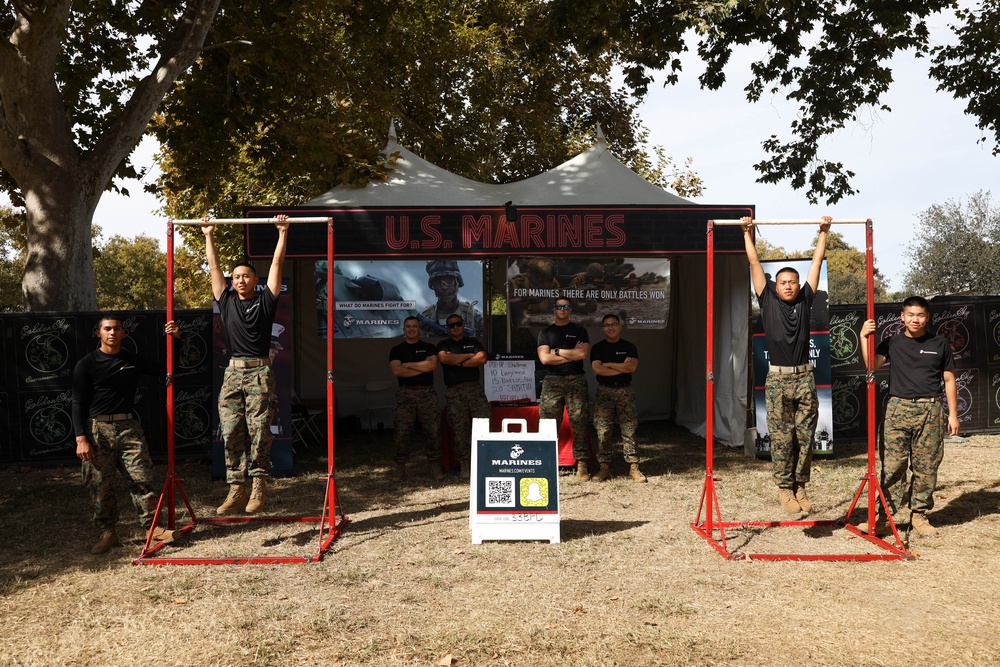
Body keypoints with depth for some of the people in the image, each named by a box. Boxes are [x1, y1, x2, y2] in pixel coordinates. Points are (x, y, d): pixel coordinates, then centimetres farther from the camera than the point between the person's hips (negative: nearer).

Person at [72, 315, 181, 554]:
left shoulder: (134, 361, 11)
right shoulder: (87, 364, 2)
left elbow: (166, 369, 19)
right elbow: (78, 403, 0)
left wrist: (175, 340, 8)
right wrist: (81, 438, -9)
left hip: (128, 427, 2)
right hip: (97, 430, -2)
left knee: (141, 478, -3)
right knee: (100, 485, 1)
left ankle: (152, 527, 4)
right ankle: (108, 533, 14)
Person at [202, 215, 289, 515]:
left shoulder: (265, 301, 7)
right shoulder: (227, 301, 15)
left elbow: (277, 264, 6)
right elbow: (214, 267, 20)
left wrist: (283, 233, 6)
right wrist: (209, 236, 23)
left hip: (259, 373, -4)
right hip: (233, 372, 4)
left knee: (259, 433, -5)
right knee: (231, 433, -1)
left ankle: (259, 488, 1)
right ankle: (236, 490, 3)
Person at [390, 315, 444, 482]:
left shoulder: (429, 348, 11)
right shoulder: (396, 350, 10)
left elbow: (432, 365, -9)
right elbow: (396, 370, -7)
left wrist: (408, 365, -7)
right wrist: (422, 368, -7)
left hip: (427, 392, 0)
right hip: (405, 393, 0)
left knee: (433, 430, -2)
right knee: (402, 431, -4)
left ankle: (435, 467, 6)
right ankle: (400, 468, 3)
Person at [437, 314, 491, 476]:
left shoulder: (473, 342, 15)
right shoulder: (443, 345, 13)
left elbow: (482, 359, -2)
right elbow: (444, 358, -9)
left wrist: (459, 362, -3)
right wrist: (469, 356, -2)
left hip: (475, 388, 1)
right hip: (454, 391, -1)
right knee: (460, 429, -1)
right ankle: (464, 464, 5)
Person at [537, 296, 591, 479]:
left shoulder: (579, 331, 12)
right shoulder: (546, 332, 13)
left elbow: (583, 354, -4)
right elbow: (544, 358, -2)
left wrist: (557, 351, -2)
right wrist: (572, 354, -3)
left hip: (576, 380, 0)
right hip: (552, 381, 1)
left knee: (579, 423, -5)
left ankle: (581, 464, -2)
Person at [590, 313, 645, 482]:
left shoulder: (629, 347, 8)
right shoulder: (597, 348, 7)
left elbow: (632, 367, -9)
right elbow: (597, 369, -9)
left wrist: (608, 364, -8)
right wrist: (622, 367, -6)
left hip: (625, 391, 0)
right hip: (604, 392, 0)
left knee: (629, 430, -3)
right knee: (603, 431, -3)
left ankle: (633, 466, -1)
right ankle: (605, 467, 3)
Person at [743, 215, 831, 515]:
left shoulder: (805, 300, 10)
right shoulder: (768, 301, 5)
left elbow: (817, 261, 14)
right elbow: (755, 263, 7)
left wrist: (824, 233, 16)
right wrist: (748, 233, 8)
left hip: (804, 378, 2)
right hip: (777, 380, -2)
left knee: (805, 437, 6)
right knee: (781, 438, 1)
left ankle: (800, 487, 17)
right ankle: (784, 489, 11)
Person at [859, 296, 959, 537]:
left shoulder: (939, 344, 8)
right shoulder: (892, 343, 5)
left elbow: (949, 380, 11)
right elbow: (872, 364, -11)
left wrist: (953, 414, 8)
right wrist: (864, 337, -22)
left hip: (930, 411, 1)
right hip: (898, 409, -1)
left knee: (926, 466, 5)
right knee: (892, 465, -2)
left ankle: (919, 514, 18)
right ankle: (884, 517, 2)